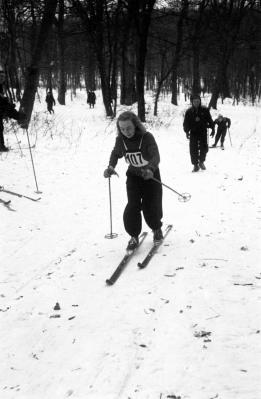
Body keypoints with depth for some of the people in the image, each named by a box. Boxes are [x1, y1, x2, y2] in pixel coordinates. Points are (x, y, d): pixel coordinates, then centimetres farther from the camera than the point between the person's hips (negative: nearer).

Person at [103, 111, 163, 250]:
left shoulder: (147, 137, -25)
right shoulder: (120, 140, -12)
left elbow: (156, 156, -36)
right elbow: (115, 154, 9)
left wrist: (150, 169, -56)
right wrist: (111, 167, -9)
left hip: (151, 175, -3)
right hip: (133, 175, 3)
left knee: (151, 207, -1)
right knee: (132, 206, -12)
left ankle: (156, 229, 30)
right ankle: (134, 236, 4)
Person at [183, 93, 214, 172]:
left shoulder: (205, 110, 1)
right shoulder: (189, 112, 1)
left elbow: (210, 120, 9)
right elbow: (186, 123, 5)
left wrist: (212, 128, 5)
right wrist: (187, 131, -3)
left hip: (203, 132, 0)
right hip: (193, 132, 0)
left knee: (204, 148, -4)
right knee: (193, 149, -3)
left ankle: (201, 162, 21)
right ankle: (195, 165, 9)